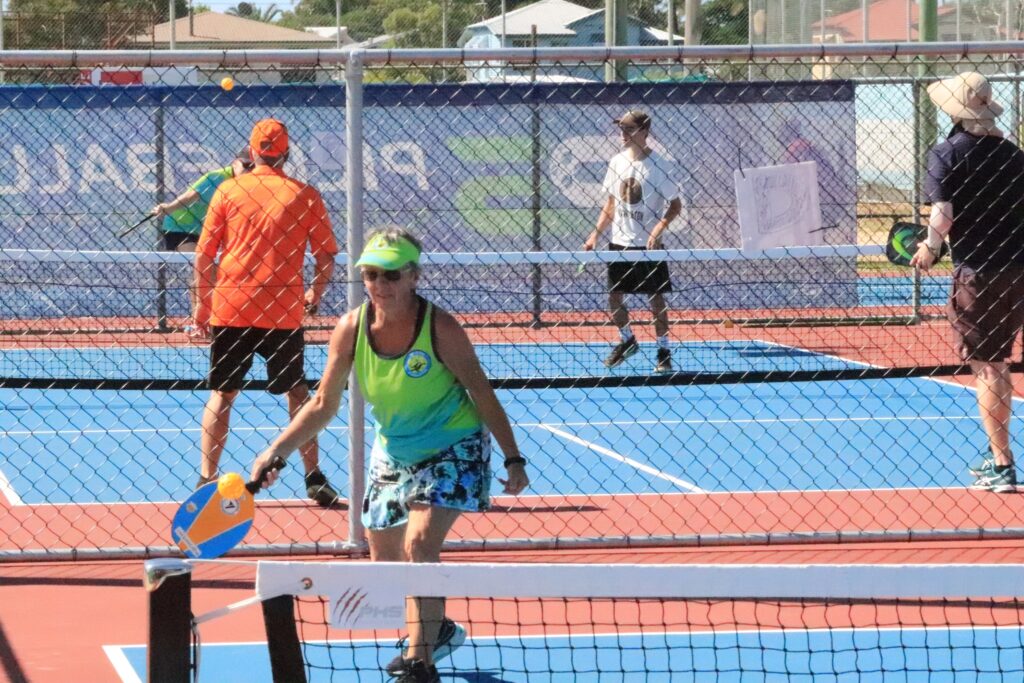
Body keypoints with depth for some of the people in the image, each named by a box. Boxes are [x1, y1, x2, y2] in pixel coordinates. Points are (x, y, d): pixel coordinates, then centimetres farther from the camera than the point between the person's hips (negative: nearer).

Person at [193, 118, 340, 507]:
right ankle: (314, 479, 12)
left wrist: (202, 302, 11)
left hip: (229, 310, 0)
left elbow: (203, 256, 1)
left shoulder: (228, 191, 1)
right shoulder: (305, 197, 0)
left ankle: (206, 478, 6)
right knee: (297, 392, 13)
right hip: (283, 312, 0)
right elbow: (327, 259, 2)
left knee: (221, 394, 10)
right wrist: (315, 293, 20)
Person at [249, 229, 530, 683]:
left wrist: (513, 458, -11)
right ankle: (438, 630, 39)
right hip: (392, 454, 5)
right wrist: (277, 451, -16)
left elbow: (482, 395, -13)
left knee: (418, 545, -24)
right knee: (385, 559, 12)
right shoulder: (351, 329, -15)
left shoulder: (440, 329, -25)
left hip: (451, 448, -5)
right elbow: (324, 405, -6)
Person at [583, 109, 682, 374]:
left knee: (656, 299, 0)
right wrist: (596, 235, 7)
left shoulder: (656, 164, -10)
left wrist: (658, 228, -23)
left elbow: (675, 205, -8)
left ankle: (664, 352, 10)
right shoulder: (617, 162, 6)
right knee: (614, 297, 8)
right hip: (619, 242, 5)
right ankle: (627, 341, 30)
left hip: (648, 245, -5)